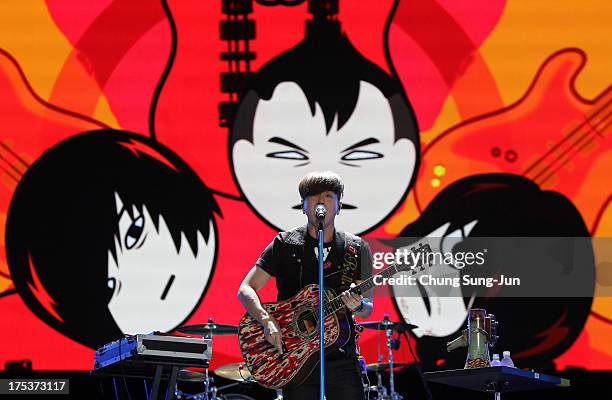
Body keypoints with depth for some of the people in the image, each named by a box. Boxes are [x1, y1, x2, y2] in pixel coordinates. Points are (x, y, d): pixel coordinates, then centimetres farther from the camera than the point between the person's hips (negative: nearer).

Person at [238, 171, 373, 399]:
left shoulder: (357, 249, 5)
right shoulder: (285, 244, 2)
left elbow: (367, 309, 5)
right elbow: (246, 289, 1)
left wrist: (357, 305, -19)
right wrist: (267, 321, -17)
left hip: (342, 357, 1)